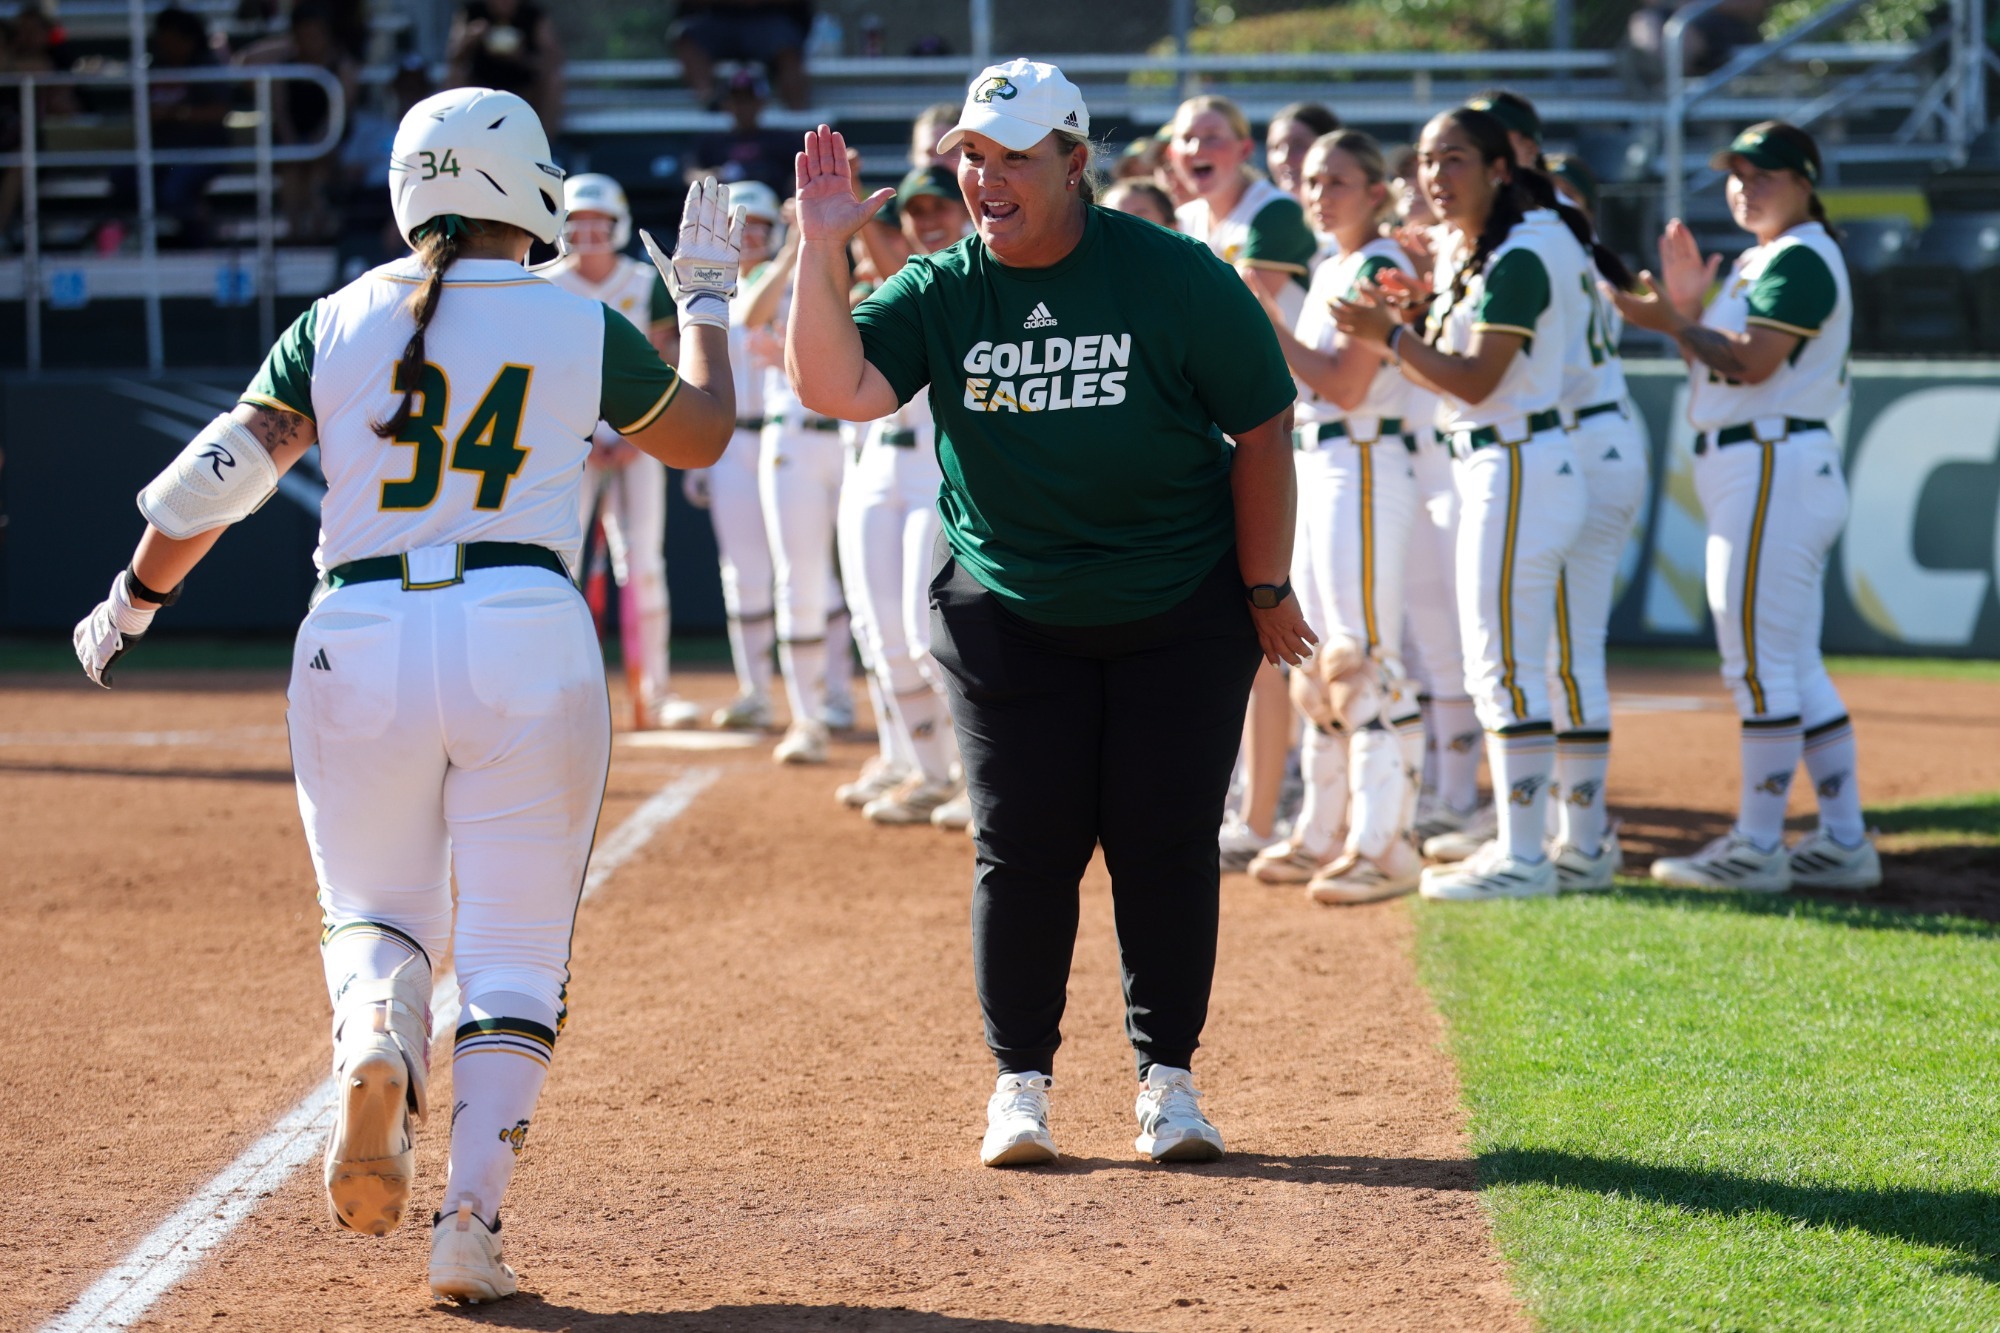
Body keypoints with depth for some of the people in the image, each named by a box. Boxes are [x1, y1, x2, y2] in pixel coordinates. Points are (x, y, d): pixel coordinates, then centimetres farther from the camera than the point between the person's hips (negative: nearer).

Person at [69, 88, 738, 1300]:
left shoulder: (338, 325, 5)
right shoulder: (581, 328, 3)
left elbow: (217, 475, 1)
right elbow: (702, 434, 19)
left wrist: (134, 603, 14)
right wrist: (705, 296, 32)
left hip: (362, 643, 2)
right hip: (527, 641, -1)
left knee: (376, 912, 18)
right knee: (514, 953, 6)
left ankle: (376, 1041, -17)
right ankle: (472, 1217, -7)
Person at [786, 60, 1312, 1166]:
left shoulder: (1176, 278, -12)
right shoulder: (940, 292, -4)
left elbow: (1263, 431, -6)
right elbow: (835, 387, -18)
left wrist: (1265, 590, -5)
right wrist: (822, 250, -26)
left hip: (1181, 611, -2)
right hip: (1008, 612, 2)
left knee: (1165, 845, 0)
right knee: (1022, 851, 1)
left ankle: (1167, 1077, 12)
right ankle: (1020, 1082, 12)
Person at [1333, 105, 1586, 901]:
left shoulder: (1518, 259, -15)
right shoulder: (1469, 257, 15)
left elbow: (1476, 381, -20)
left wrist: (1389, 335, -17)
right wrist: (1418, 313, 6)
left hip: (1517, 469, -11)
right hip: (1486, 469, 11)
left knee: (1507, 668, -9)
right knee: (1494, 669, 14)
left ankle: (1523, 858, -6)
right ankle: (1517, 844, 20)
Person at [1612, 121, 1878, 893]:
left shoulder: (1801, 258, -10)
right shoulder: (1758, 263, 21)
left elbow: (1752, 364, -20)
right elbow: (1721, 370, 20)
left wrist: (1673, 324, -11)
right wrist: (1689, 313, 8)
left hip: (1773, 471, -11)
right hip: (1759, 474, 11)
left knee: (1761, 663, -9)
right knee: (1794, 666, 12)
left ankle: (1757, 849, -8)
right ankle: (1844, 843, 15)